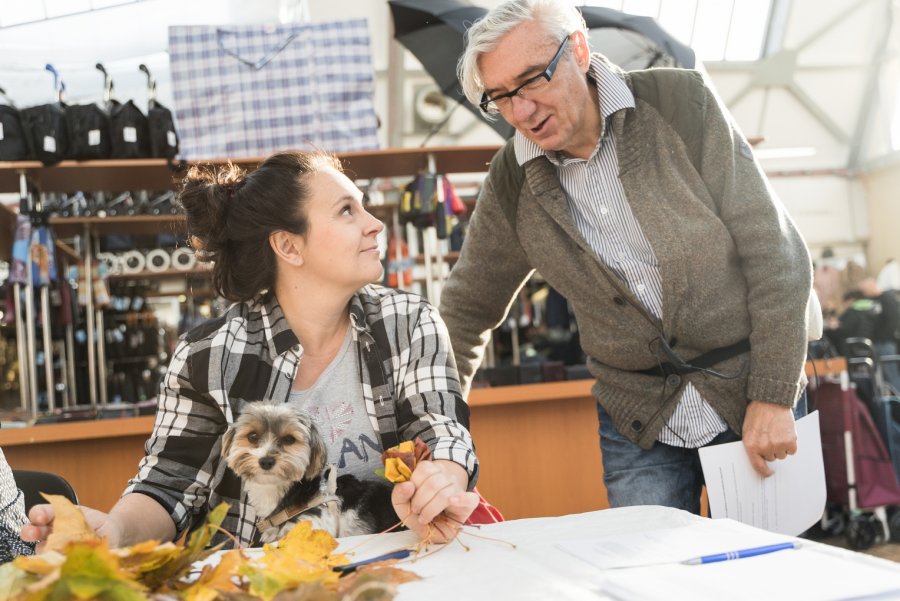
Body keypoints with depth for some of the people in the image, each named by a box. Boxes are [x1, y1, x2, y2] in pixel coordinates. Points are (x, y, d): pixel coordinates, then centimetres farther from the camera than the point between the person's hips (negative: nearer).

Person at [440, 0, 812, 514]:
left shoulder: (683, 103, -11)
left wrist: (773, 397, -13)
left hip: (753, 398, -1)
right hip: (638, 426, 2)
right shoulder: (511, 183, -4)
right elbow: (468, 307, 9)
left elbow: (775, 253, -10)